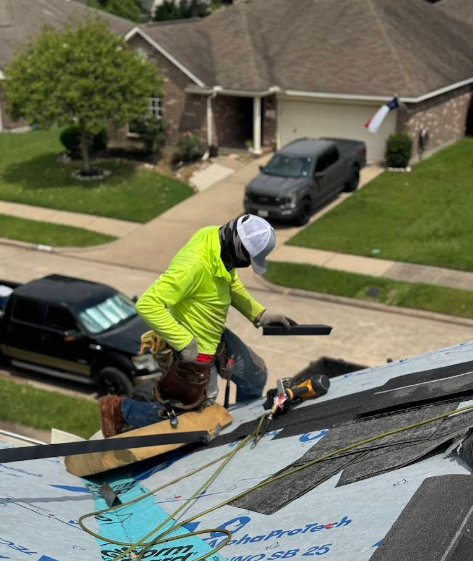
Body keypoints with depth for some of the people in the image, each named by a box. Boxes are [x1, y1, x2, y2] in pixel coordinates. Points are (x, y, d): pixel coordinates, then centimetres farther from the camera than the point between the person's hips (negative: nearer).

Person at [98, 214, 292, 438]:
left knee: (256, 376, 22)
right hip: (195, 350, -8)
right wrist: (184, 342, -33)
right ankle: (118, 409, 21)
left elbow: (233, 285, 11)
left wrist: (260, 314, 1)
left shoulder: (220, 243, -9)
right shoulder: (195, 264, -36)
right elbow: (147, 304, -37)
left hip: (217, 336, 9)